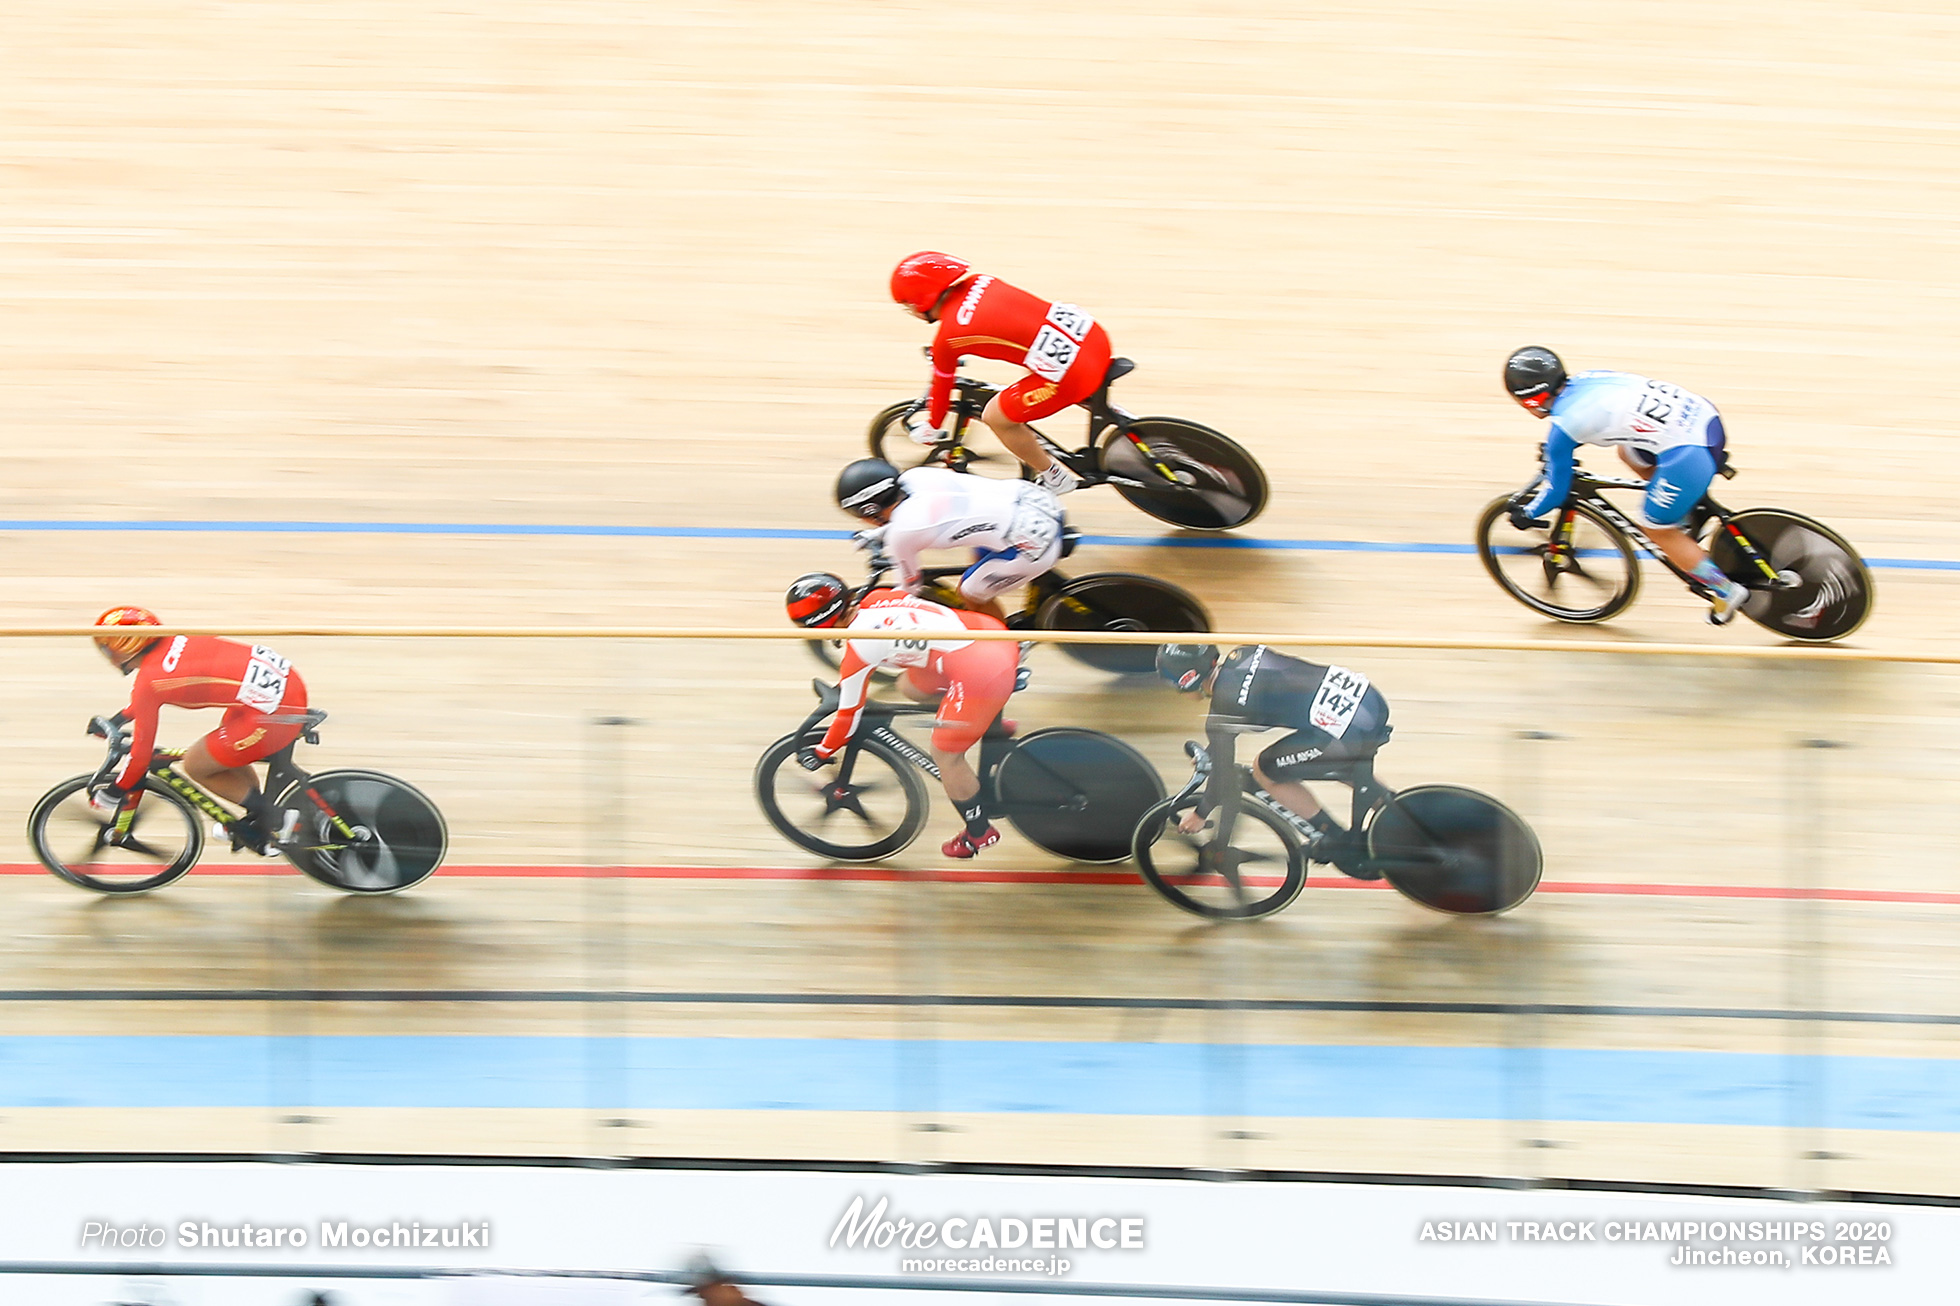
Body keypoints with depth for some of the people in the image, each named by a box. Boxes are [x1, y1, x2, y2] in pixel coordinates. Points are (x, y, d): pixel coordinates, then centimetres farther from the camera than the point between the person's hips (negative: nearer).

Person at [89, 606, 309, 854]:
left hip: (273, 711, -9)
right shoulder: (171, 644, 15)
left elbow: (140, 754, 0)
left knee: (195, 765, 9)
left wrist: (114, 793, 15)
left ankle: (268, 816, 10)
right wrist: (120, 719, 50)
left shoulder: (148, 680, -7)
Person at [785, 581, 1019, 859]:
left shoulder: (857, 645, -10)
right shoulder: (877, 598, 11)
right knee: (910, 686, 24)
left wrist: (821, 754, 18)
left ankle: (979, 833, 25)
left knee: (945, 755, 9)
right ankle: (992, 726, 31)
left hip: (983, 671, -9)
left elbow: (849, 715, 0)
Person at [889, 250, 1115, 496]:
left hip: (1072, 372, -7)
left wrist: (930, 428, 32)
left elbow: (941, 386, 12)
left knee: (995, 417, 12)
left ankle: (1054, 478, 26)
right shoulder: (979, 282, 14)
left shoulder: (948, 337, -4)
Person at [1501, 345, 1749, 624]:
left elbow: (1557, 492, 5)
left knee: (1657, 530, 14)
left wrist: (1527, 515, 25)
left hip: (1687, 452, -8)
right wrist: (1554, 453, 50)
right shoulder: (1583, 380, 15)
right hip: (1705, 414, 8)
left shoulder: (1562, 428, -6)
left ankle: (1726, 591, 19)